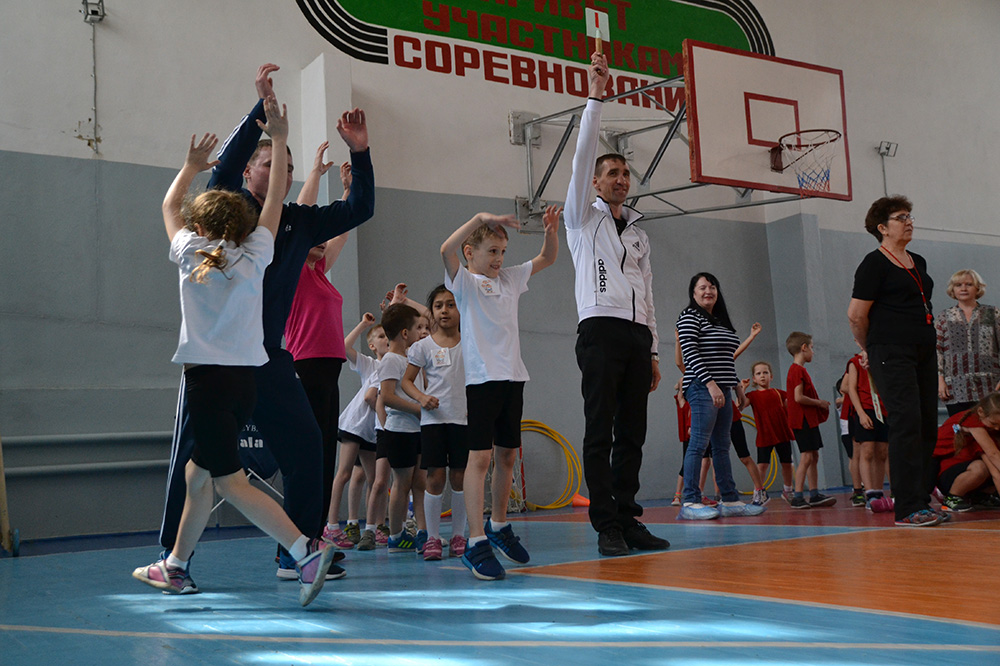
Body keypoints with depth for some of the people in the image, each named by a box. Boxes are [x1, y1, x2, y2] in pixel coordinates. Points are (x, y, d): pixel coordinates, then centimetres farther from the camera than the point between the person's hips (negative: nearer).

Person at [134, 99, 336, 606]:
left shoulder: (190, 254, 3)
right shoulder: (254, 258, 7)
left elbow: (170, 205, 22)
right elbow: (275, 201, 17)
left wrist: (192, 165, 35)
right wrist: (279, 142, 23)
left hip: (206, 377, -5)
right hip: (245, 378, 5)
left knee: (230, 482, -8)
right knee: (196, 474, 17)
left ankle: (306, 549, -21)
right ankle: (176, 567, 26)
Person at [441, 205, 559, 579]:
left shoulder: (510, 279, 17)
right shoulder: (464, 282, -1)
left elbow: (547, 258, 24)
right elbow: (446, 250, -21)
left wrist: (551, 230, 6)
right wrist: (480, 218, -23)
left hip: (513, 378, 7)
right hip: (482, 378, -7)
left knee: (507, 455, 14)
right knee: (479, 457, -11)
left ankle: (499, 524, 30)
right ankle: (476, 542, -10)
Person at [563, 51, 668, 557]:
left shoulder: (638, 233, 25)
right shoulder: (583, 217, 10)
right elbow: (582, 157, -3)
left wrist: (653, 351, 14)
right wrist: (596, 96, -9)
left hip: (637, 334, 6)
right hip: (601, 328, -5)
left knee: (632, 432, 3)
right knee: (600, 431, -8)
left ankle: (628, 520, 6)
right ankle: (606, 527, -7)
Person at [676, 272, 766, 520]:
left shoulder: (721, 319, 22)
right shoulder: (689, 316, -3)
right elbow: (690, 353, -14)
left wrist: (737, 384, 20)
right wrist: (710, 383, -20)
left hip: (722, 389, 9)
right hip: (702, 388, -9)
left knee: (722, 446, 9)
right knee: (699, 444, -12)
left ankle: (730, 500, 11)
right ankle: (690, 502, -13)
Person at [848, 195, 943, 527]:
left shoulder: (918, 263, 18)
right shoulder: (875, 263, -6)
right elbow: (856, 314, -9)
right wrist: (870, 349, 3)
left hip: (924, 351, 8)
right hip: (892, 354, -8)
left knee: (928, 425, 6)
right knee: (906, 424, -13)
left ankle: (922, 500, 14)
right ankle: (908, 508, -12)